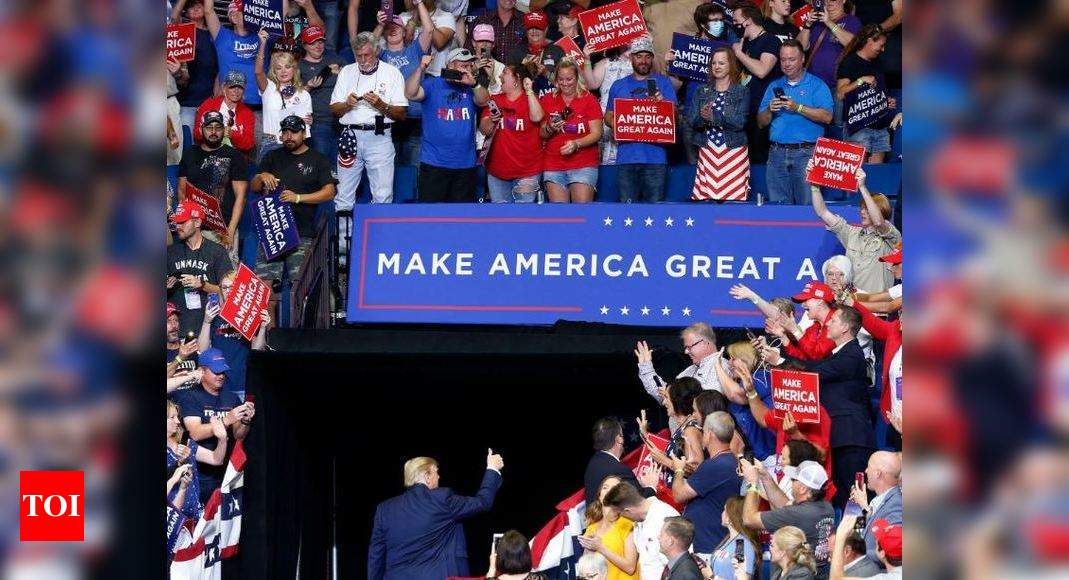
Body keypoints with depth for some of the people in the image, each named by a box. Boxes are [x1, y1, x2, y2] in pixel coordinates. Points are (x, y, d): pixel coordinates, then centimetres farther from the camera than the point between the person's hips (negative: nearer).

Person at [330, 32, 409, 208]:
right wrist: (347, 104, -7)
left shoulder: (392, 73, 5)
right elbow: (334, 109, 13)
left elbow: (401, 114, 1)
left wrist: (381, 105, -16)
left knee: (382, 196, -9)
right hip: (351, 136, 3)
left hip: (379, 138, -3)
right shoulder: (347, 72, 14)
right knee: (343, 195, 0)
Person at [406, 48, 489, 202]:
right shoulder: (432, 85, 1)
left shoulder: (470, 89, 8)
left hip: (465, 165, 3)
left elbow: (483, 101, -10)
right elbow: (410, 94, -14)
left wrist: (473, 83, -27)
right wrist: (420, 69, -25)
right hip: (434, 164, -3)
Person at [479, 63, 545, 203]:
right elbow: (484, 130, 3)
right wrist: (491, 120, -18)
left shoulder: (531, 99, 0)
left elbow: (537, 117, -21)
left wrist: (529, 90, -15)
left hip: (527, 170, -4)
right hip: (497, 170, 4)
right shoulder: (495, 100, 9)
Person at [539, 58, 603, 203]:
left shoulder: (589, 100, 2)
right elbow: (541, 135, 14)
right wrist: (550, 129, -8)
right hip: (553, 167, 3)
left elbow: (596, 134, -3)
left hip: (584, 165, -3)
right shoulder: (548, 100, 10)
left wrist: (576, 144, -18)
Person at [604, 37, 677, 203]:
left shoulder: (663, 82, 9)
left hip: (655, 156, -2)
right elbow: (608, 116, 17)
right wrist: (614, 125, -6)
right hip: (626, 156, 2)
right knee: (627, 206, -1)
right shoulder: (618, 86, 17)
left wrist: (661, 103, -22)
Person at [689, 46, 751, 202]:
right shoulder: (702, 91, 14)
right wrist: (702, 117, -20)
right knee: (706, 197, -7)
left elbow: (740, 122, -9)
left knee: (733, 197, -10)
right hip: (707, 152, 2)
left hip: (734, 153, -2)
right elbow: (693, 122, 3)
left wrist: (713, 116, -22)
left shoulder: (742, 91, 4)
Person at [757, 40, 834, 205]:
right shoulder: (774, 86, 18)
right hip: (777, 152, 4)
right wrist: (770, 110, -6)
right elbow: (761, 122, 15)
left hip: (806, 153, -4)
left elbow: (827, 117, -10)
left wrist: (798, 108, -16)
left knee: (808, 206, -8)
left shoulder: (816, 85, 4)